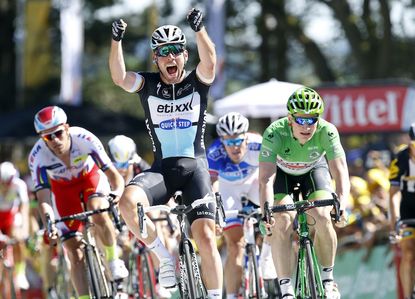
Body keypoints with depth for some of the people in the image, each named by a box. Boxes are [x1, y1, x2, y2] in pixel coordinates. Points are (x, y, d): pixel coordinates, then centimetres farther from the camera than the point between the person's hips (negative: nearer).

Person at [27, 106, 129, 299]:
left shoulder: (84, 139, -34)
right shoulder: (37, 157, -32)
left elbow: (113, 174, -33)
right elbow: (44, 200, -35)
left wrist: (118, 191, -55)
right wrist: (49, 226, -53)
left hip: (91, 176, -1)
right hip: (62, 188, 1)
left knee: (99, 214, -34)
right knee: (75, 253, -8)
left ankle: (113, 259, -9)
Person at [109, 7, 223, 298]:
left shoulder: (197, 83, 2)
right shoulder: (148, 84, 5)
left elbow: (210, 61, -20)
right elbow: (120, 77, -15)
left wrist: (200, 29, -38)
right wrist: (116, 41, -31)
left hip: (195, 167, -1)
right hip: (161, 168, 1)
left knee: (205, 237, -13)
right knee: (128, 202, -29)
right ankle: (164, 257, -10)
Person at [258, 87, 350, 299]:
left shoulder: (327, 131, -33)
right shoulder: (275, 133, -37)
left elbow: (340, 172, -38)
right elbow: (265, 179, -42)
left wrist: (341, 204, -56)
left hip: (314, 169, 1)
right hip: (281, 172, -1)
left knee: (322, 218, -22)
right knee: (282, 223, -23)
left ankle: (327, 280, -2)